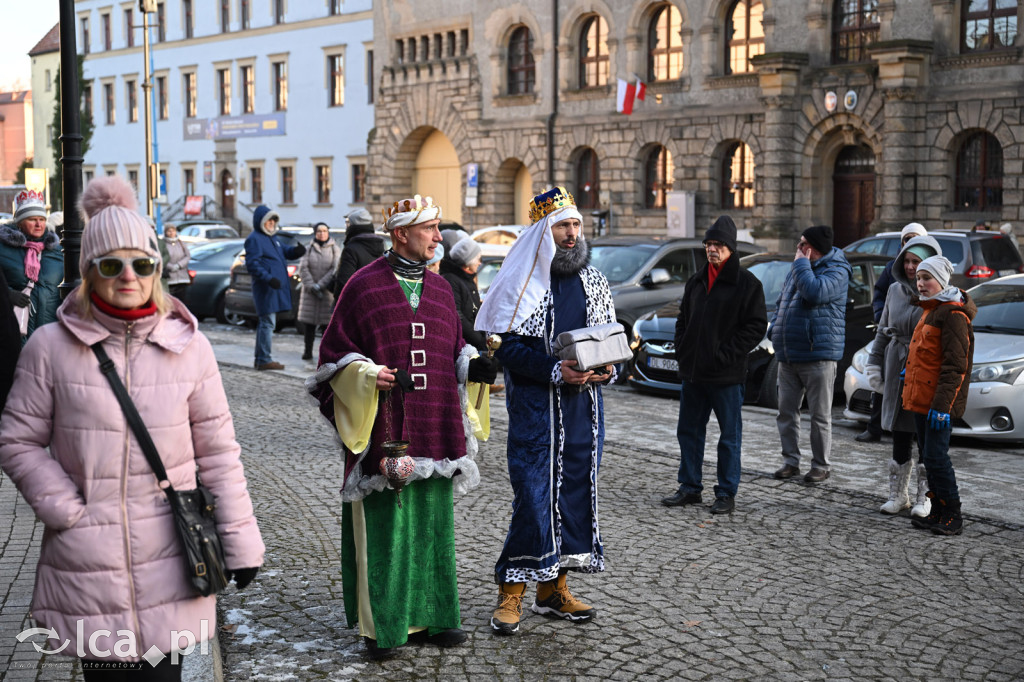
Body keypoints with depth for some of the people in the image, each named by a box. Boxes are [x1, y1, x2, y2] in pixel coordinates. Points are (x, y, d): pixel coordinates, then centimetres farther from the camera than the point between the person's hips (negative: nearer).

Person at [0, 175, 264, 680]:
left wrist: (240, 537, 5)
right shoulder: (50, 347, -2)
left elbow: (217, 450, 6)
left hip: (167, 562, 1)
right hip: (87, 562, 0)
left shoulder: (188, 347, 2)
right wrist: (67, 511, -7)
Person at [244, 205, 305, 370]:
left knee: (266, 323, 14)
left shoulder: (273, 238, 19)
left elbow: (285, 252, 25)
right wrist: (268, 278, -28)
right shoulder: (254, 239, -10)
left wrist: (296, 250, 1)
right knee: (268, 323, -9)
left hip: (277, 287, 10)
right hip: (265, 289, -10)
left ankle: (261, 358, 22)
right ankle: (264, 360, -6)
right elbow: (252, 264, -17)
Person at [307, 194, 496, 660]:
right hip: (384, 430, -5)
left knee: (433, 523, 11)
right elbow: (335, 353, -3)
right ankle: (380, 625, 12)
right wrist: (370, 375, -19)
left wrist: (473, 366, -1)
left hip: (434, 428, 5)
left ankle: (430, 615, 22)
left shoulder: (440, 288, 12)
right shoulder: (363, 286, -4)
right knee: (383, 525, 0)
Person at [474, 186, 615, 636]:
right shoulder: (520, 282, -6)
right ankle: (511, 594, 4)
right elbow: (506, 346, -12)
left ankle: (554, 589, 21)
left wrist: (605, 369, -5)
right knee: (533, 495, -7)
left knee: (576, 492, 9)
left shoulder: (592, 281, 10)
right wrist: (555, 371, -22)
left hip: (583, 405, 6)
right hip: (534, 407, -6)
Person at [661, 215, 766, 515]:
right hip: (692, 372, 6)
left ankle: (727, 494, 12)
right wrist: (682, 350, 6)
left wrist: (726, 356, -16)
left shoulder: (747, 283, -7)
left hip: (727, 376, -6)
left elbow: (756, 326, -11)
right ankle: (690, 488, 24)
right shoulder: (696, 281, 12)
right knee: (689, 431, 12)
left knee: (730, 436, 3)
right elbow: (683, 318, 21)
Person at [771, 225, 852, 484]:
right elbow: (782, 301, 24)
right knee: (787, 411, 10)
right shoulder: (798, 268, 15)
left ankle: (821, 465, 10)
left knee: (820, 414, 1)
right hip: (787, 355, 8)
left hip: (818, 356, -8)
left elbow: (815, 293, -29)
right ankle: (791, 461, 20)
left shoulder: (836, 271, -10)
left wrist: (801, 262, -17)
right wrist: (775, 329, 9)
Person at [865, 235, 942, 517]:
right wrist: (874, 365, 14)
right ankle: (897, 495, 18)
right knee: (899, 436, 8)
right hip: (898, 372, 4)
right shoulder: (896, 291, 10)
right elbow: (883, 330, 18)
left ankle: (925, 498, 14)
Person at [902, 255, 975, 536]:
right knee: (929, 457, 12)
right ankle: (938, 512, 20)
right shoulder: (930, 310, 17)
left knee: (936, 457, -8)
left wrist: (942, 405, -23)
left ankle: (952, 516, 0)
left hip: (938, 404, -10)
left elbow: (955, 365, -19)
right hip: (920, 400, 10)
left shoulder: (953, 314, -14)